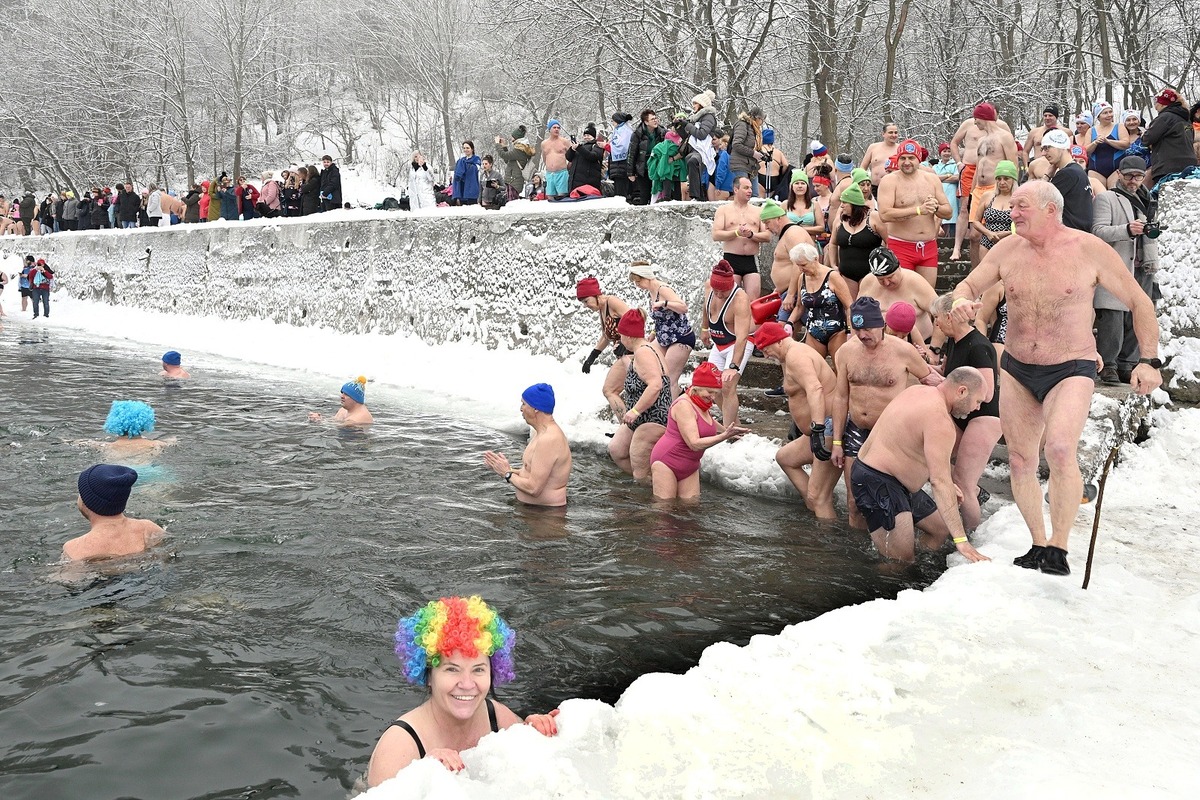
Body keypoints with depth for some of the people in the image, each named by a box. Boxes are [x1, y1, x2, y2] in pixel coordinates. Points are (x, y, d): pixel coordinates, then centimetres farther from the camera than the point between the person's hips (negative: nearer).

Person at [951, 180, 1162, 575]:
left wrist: (1149, 361, -7)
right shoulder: (1008, 249, 0)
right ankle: (1039, 545, 23)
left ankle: (1059, 548, -14)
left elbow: (1139, 302, -2)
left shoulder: (1089, 250, -10)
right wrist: (962, 300, -15)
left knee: (1060, 450, -26)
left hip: (1071, 370, -4)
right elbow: (969, 284, 11)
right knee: (1020, 461, 8)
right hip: (1016, 370, 5)